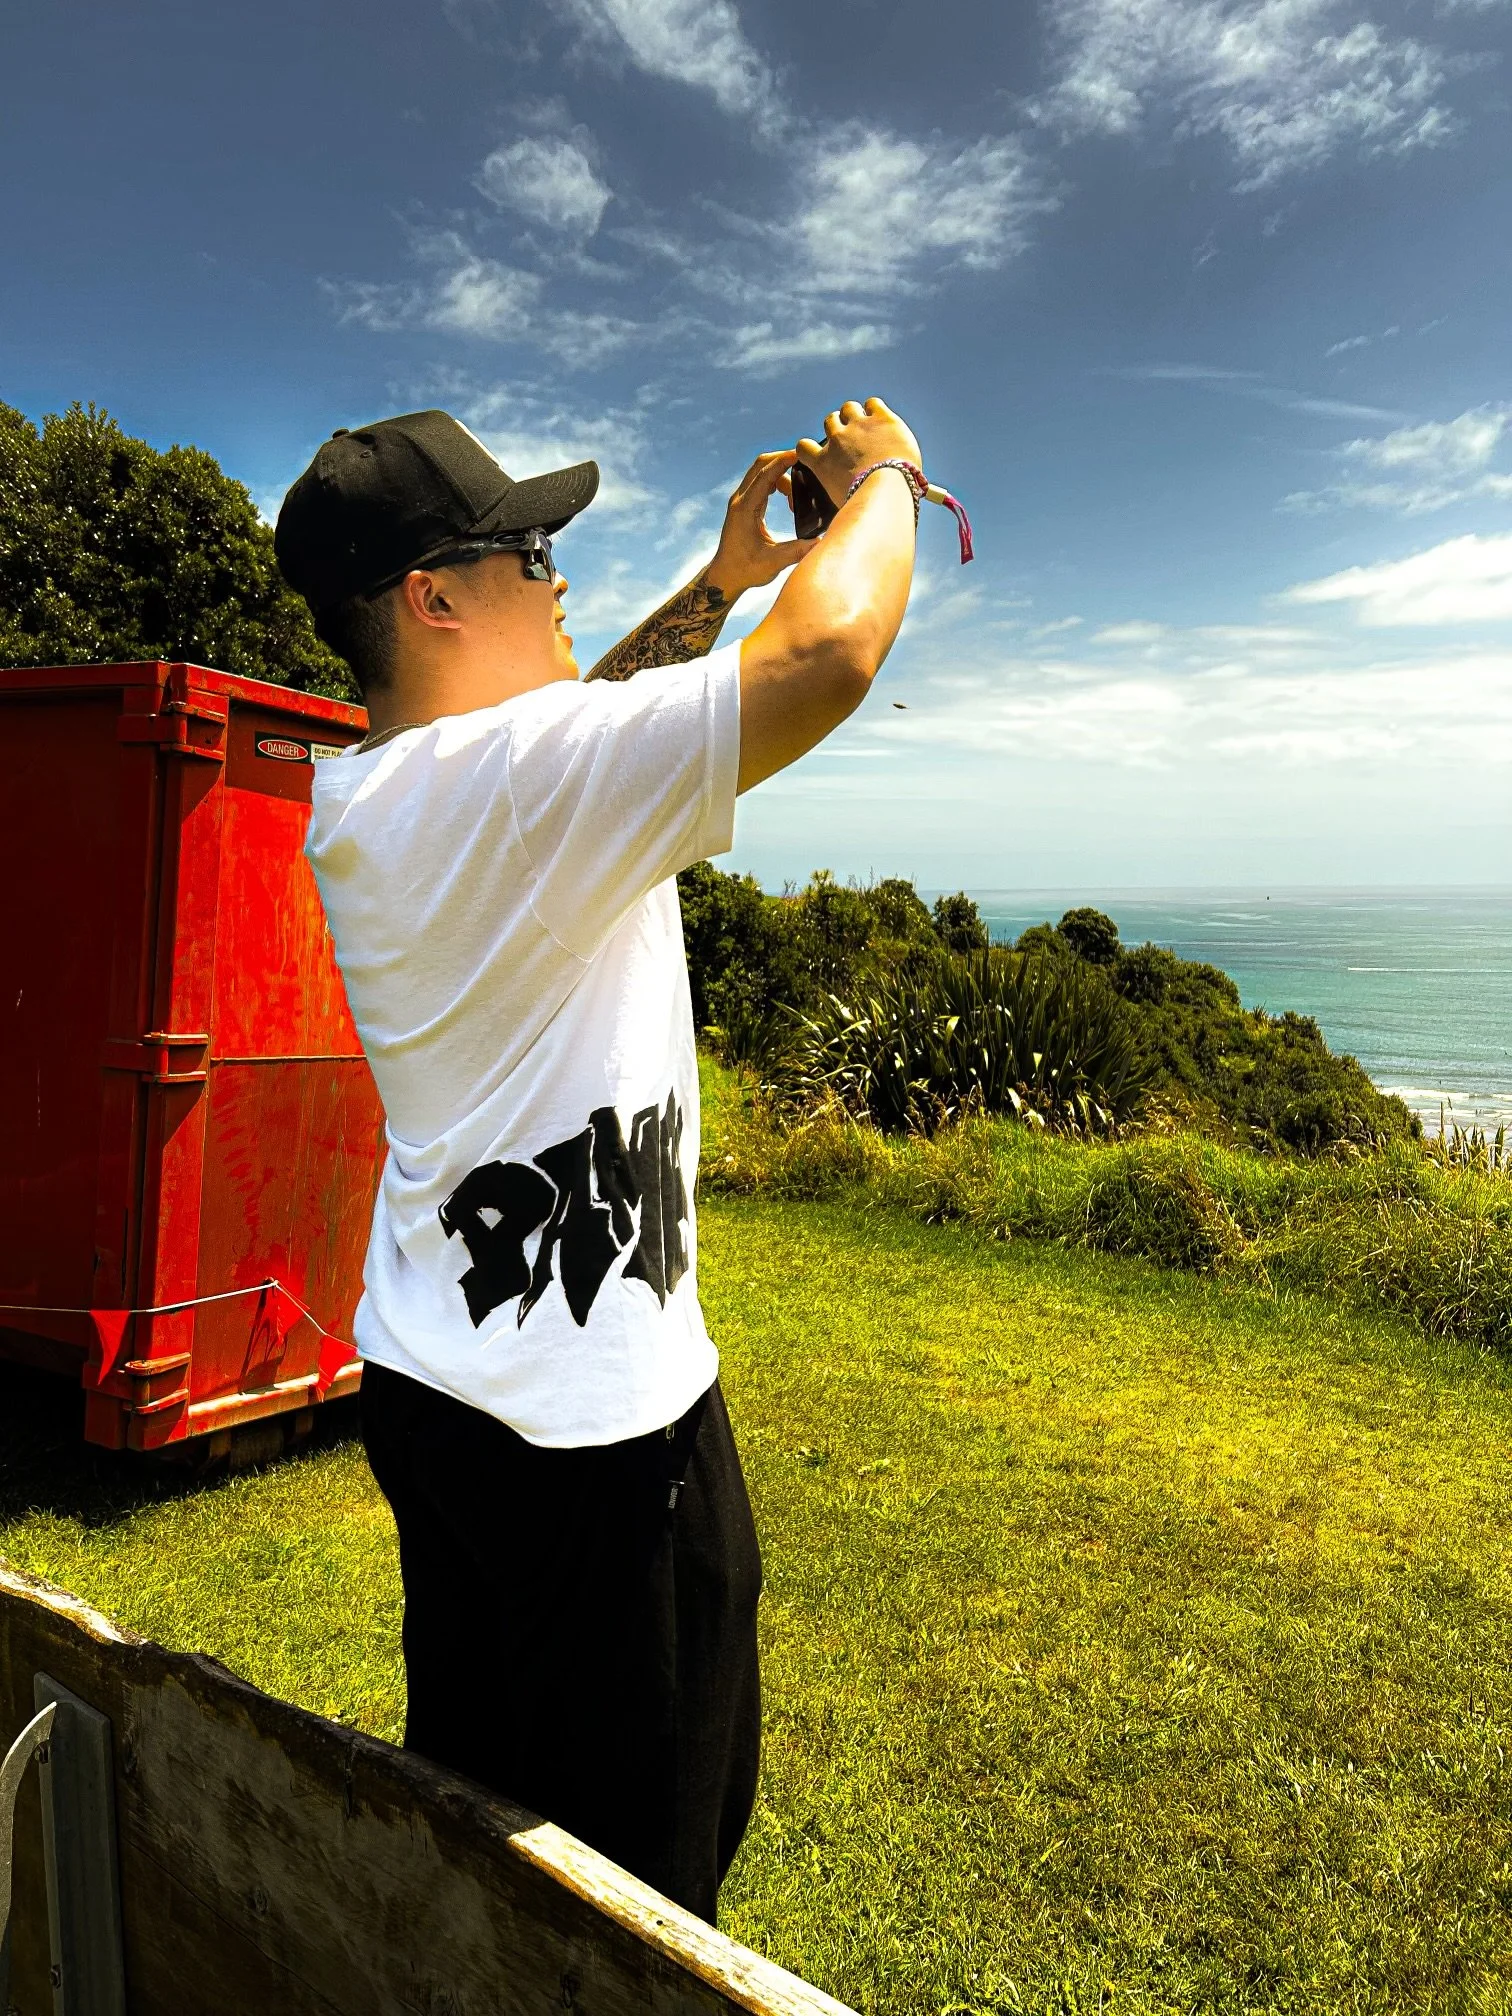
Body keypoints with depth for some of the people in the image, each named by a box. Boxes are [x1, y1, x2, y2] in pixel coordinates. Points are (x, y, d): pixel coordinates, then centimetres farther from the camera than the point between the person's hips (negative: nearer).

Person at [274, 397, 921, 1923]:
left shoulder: (356, 797, 5)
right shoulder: (517, 775, -23)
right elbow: (832, 651, -27)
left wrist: (722, 577, 16)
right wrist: (881, 471, -7)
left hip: (426, 1381, 9)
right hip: (590, 1423, -9)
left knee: (468, 1809, 27)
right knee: (633, 1870, 14)